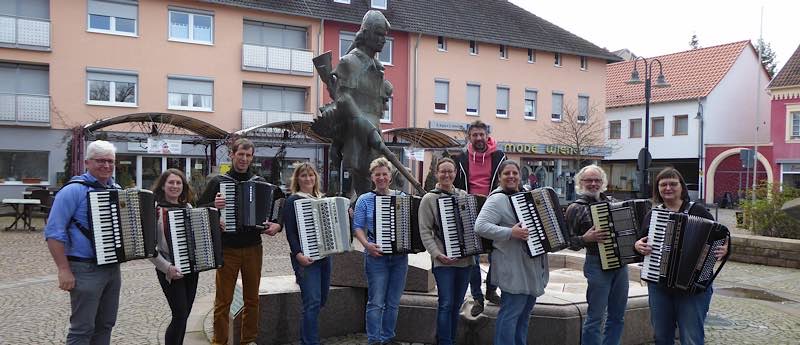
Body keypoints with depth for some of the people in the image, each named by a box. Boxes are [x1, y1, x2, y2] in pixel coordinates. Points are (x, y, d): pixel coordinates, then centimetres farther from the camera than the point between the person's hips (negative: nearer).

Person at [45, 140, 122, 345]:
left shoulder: (117, 190, 9)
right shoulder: (74, 190, -12)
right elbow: (53, 233, -14)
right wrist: (64, 270, -18)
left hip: (114, 267, 7)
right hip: (86, 269, -7)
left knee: (106, 324, 15)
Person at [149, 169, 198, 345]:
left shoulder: (188, 207, 9)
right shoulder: (156, 209, -8)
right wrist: (166, 267, -19)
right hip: (171, 271, -6)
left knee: (183, 315, 11)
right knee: (180, 316, -7)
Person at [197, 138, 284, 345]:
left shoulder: (260, 183, 6)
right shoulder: (218, 182, 1)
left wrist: (278, 225, -10)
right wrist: (213, 205, -22)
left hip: (253, 249, 2)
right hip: (227, 249, -2)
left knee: (252, 298, 11)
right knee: (223, 300, 2)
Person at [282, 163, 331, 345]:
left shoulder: (321, 199, 16)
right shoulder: (293, 201, -3)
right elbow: (290, 232, -11)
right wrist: (298, 254, -23)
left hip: (324, 254, 7)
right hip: (306, 257, -7)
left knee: (321, 300, 11)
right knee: (313, 301, -13)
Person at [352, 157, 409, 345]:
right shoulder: (364, 200, 2)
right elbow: (358, 227, -1)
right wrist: (367, 244, -18)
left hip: (400, 255, 3)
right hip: (376, 255, -3)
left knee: (393, 303, 10)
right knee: (376, 302, -3)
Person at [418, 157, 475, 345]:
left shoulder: (463, 195, 11)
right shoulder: (429, 199, -2)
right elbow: (425, 232, -6)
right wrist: (437, 254, -18)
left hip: (465, 259, 5)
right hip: (444, 261, -4)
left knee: (456, 305, 11)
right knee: (446, 304, -8)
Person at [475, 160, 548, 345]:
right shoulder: (498, 199, -13)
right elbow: (480, 226, -24)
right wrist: (510, 233, -28)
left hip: (531, 264, 9)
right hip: (514, 266, -9)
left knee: (525, 311, 17)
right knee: (511, 312, -5)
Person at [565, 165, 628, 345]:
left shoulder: (610, 202, 11)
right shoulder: (576, 208, -5)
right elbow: (568, 241, -5)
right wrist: (585, 239, -22)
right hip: (597, 264, -6)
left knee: (617, 316, 13)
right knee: (595, 317, -1)